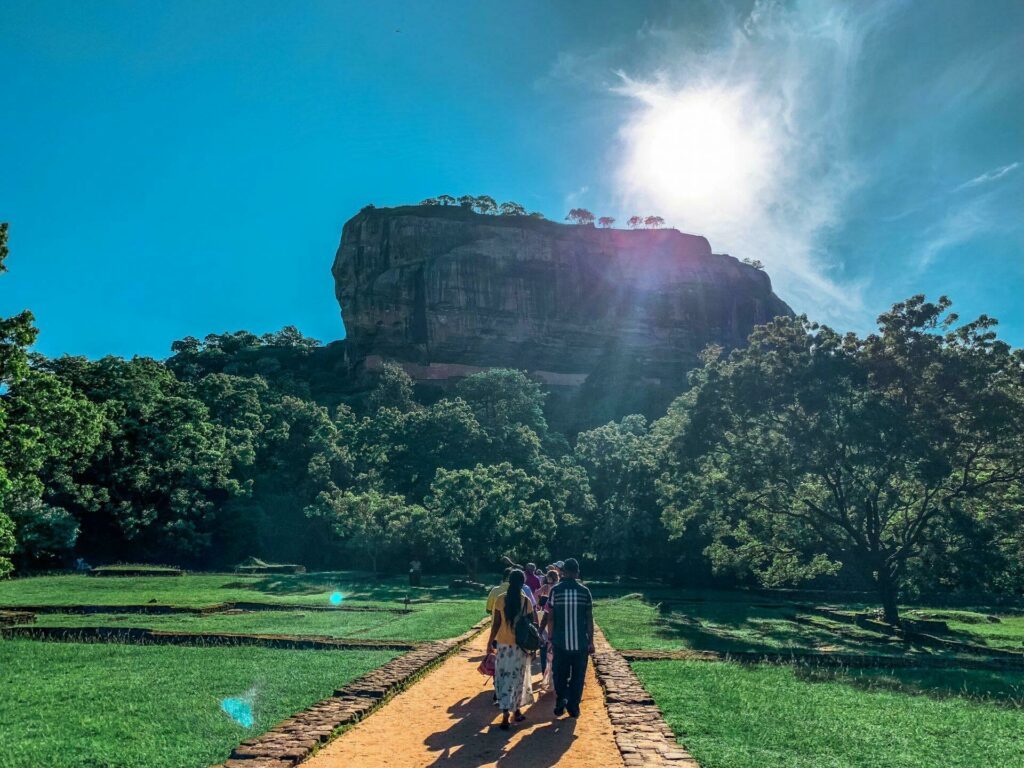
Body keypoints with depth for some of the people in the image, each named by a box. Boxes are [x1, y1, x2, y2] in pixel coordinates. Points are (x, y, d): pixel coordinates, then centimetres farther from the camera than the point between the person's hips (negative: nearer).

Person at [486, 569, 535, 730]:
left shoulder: (501, 599, -7)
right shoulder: (526, 601, -7)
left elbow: (496, 623, -4)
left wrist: (490, 642, 6)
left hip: (503, 644, 0)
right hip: (520, 645, 0)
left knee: (503, 678, 7)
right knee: (518, 678, 15)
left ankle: (505, 715, 0)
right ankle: (516, 710, 25)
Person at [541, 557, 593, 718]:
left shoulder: (555, 590, -4)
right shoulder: (584, 591, -2)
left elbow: (550, 617, -3)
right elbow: (589, 619, 0)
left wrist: (550, 637, 7)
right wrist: (591, 641, 7)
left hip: (560, 641, 0)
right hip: (580, 642, 0)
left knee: (559, 675, 14)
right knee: (577, 676, 12)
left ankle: (560, 702, 4)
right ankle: (573, 707, 13)